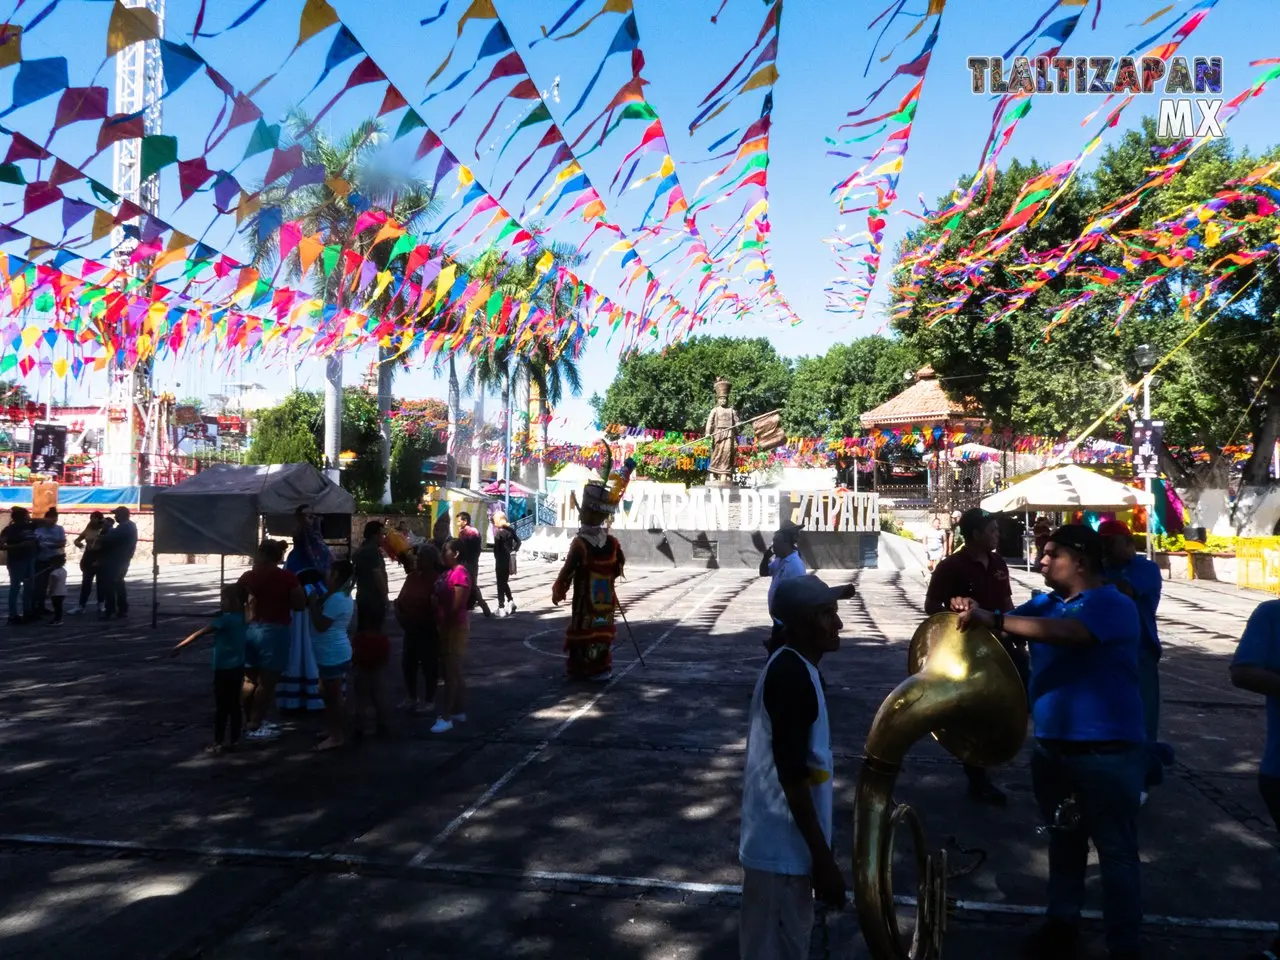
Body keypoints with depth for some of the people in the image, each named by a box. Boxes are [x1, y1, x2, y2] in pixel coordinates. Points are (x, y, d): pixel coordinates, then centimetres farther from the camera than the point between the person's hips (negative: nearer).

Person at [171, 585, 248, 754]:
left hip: (225, 668, -7)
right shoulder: (241, 618, 6)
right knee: (234, 705, 10)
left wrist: (180, 646, -15)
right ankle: (234, 740, 14)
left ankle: (218, 742, 4)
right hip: (238, 667, 7)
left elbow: (200, 633, -16)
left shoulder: (225, 619, -16)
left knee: (221, 706, 0)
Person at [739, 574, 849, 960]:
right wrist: (824, 860, -19)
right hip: (783, 846, -9)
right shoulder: (792, 677, -23)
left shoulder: (791, 667, 8)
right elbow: (793, 777, -24)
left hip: (781, 841, 9)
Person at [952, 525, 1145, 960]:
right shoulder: (1045, 603, 7)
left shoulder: (1113, 605, -18)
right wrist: (974, 613, -20)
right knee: (1063, 842, 21)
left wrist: (992, 620, -41)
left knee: (1116, 851, 6)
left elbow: (1067, 633, -35)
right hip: (1052, 746, 8)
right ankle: (1062, 923, 37)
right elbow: (1007, 621, 3)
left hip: (1106, 752, -7)